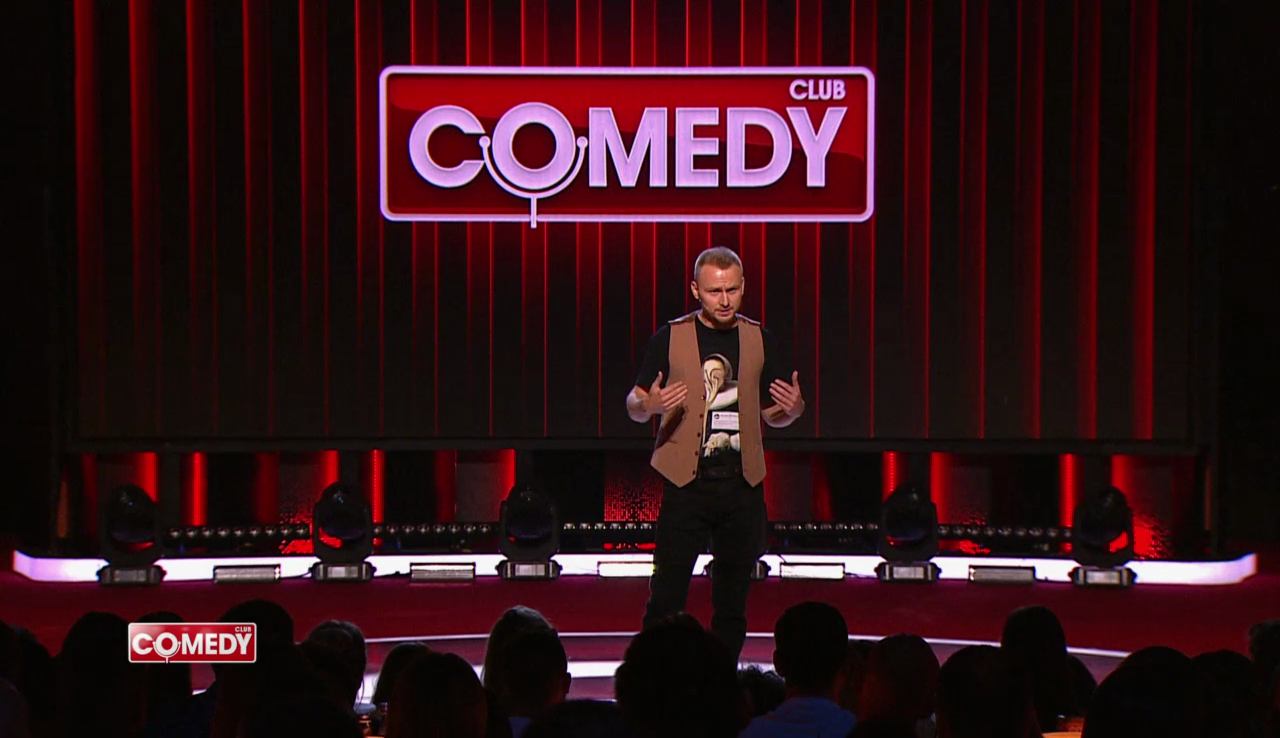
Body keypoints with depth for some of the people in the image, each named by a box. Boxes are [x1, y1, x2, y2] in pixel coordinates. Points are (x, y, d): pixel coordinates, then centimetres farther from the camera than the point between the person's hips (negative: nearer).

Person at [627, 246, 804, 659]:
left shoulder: (759, 340, 9)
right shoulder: (670, 338, 1)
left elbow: (774, 415, 15)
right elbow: (633, 406, 3)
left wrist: (793, 408, -7)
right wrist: (651, 405, -20)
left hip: (743, 484, 3)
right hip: (686, 481, -3)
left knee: (733, 598, 8)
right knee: (667, 594, -6)